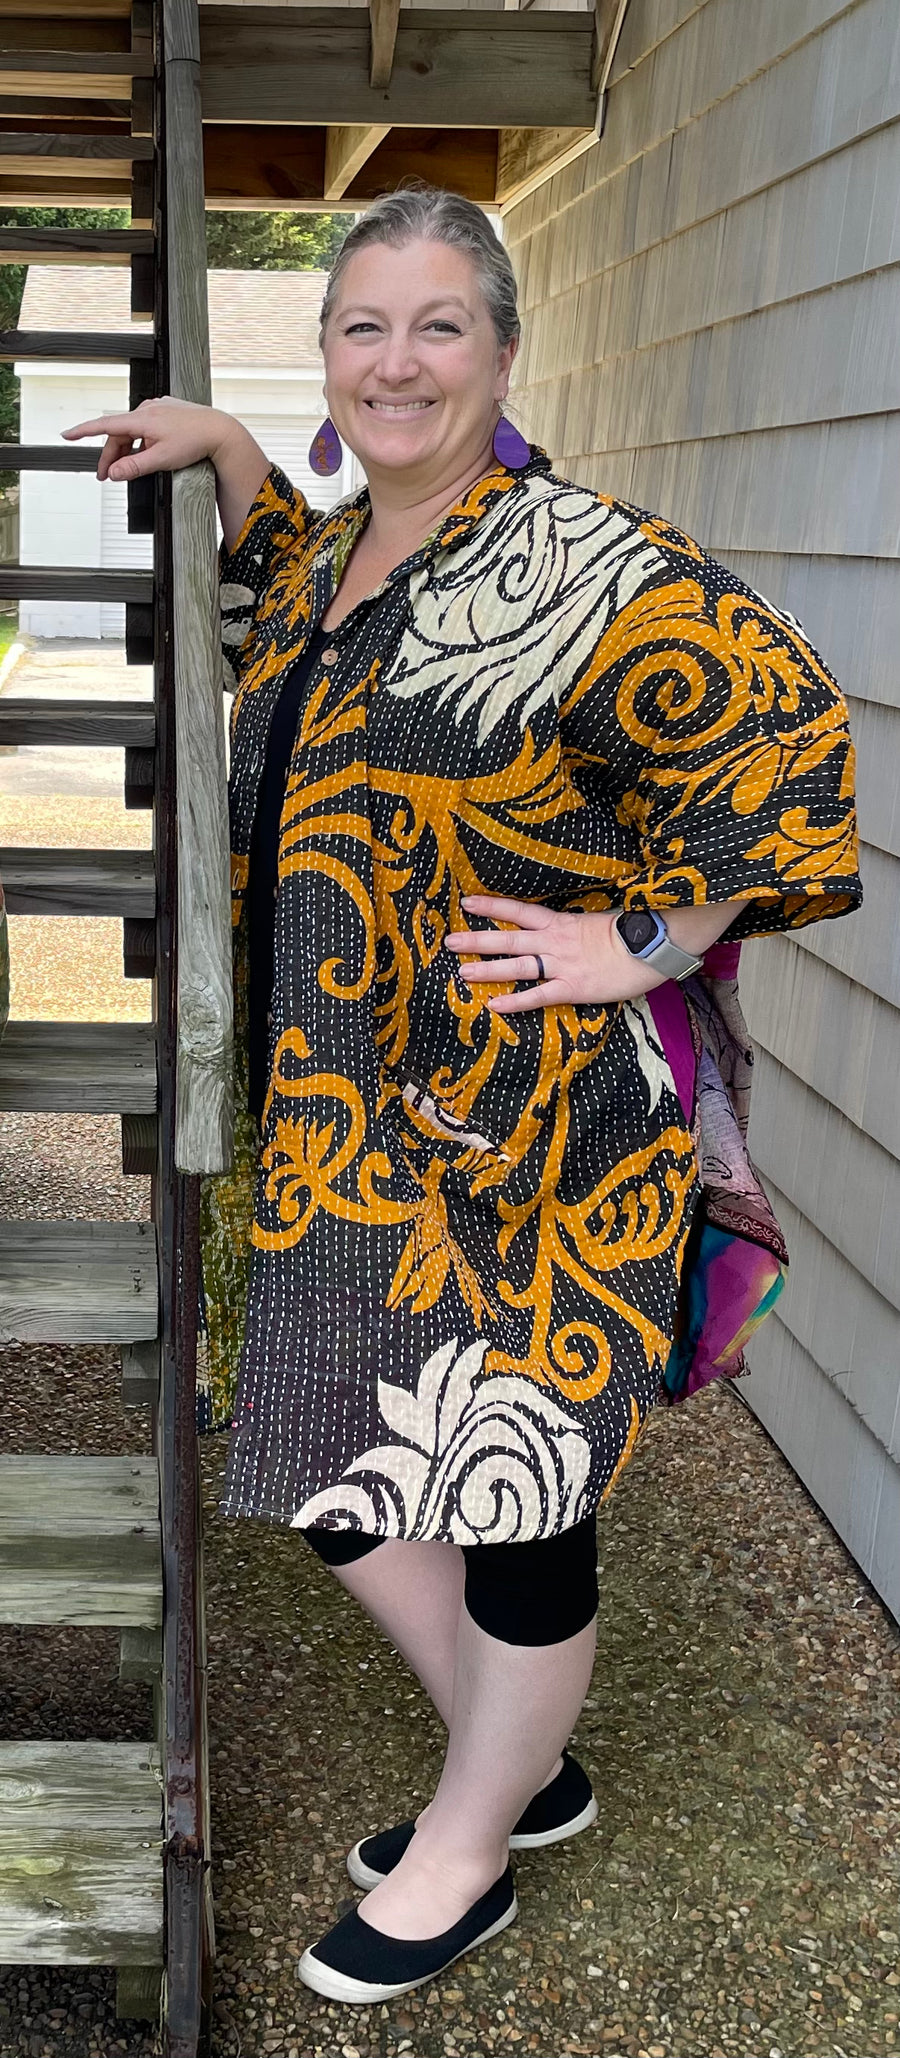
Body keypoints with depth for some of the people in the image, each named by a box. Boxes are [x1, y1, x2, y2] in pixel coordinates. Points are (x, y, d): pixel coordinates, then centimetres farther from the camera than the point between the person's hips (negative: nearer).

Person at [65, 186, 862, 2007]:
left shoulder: (582, 565, -15)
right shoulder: (329, 559, 11)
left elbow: (782, 726, -20)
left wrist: (642, 942, -18)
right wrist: (220, 448, 21)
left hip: (522, 1134, -8)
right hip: (336, 1120, 9)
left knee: (508, 1489, 9)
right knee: (337, 1470, 17)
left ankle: (466, 1859, 34)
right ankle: (527, 1769, 41)